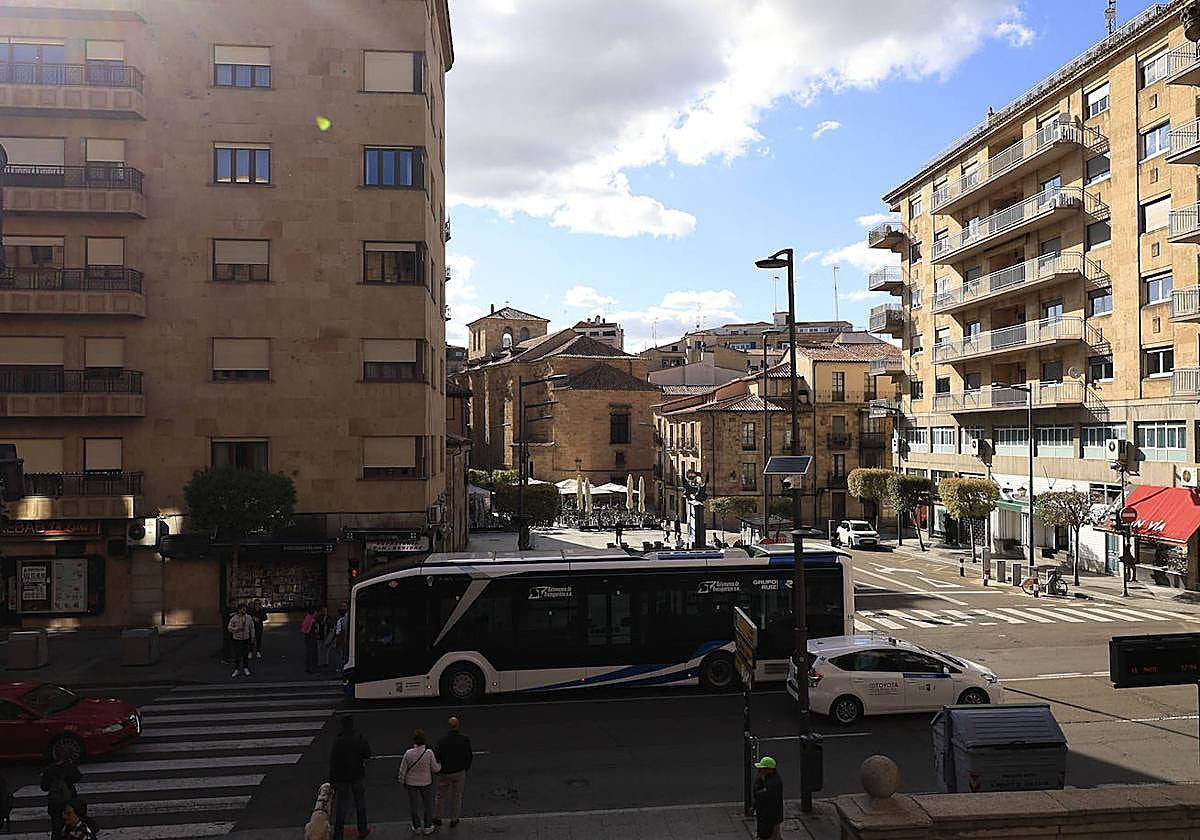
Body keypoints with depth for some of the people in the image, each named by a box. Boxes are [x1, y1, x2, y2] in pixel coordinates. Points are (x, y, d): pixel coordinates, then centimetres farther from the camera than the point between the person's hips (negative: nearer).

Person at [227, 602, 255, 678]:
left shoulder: (249, 618, -1)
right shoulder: (234, 618, -7)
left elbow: (252, 628, 5)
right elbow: (229, 628, -3)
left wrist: (252, 638, 4)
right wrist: (237, 628, -20)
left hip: (246, 639, 1)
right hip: (236, 639, -1)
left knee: (245, 655, 5)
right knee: (236, 655, 2)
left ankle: (245, 669, 19)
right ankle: (236, 670, 14)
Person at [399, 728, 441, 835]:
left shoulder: (408, 753, -20)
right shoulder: (429, 753, -22)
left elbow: (403, 770, -8)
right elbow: (435, 768, -11)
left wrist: (402, 781, 10)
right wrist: (440, 765, 11)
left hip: (411, 783, 1)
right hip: (426, 783, -1)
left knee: (414, 806, 19)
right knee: (428, 805, 19)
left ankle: (417, 827, 33)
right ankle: (427, 827, 30)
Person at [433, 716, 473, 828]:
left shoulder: (441, 740, -23)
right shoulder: (465, 739, -16)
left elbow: (435, 757, -16)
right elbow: (469, 756, -7)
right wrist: (466, 768, 11)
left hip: (445, 773, -1)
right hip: (460, 773, 1)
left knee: (441, 795, 20)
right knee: (457, 796, 18)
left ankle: (438, 818, 34)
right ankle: (454, 820, 30)